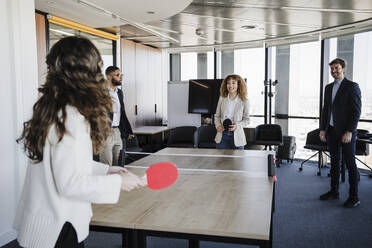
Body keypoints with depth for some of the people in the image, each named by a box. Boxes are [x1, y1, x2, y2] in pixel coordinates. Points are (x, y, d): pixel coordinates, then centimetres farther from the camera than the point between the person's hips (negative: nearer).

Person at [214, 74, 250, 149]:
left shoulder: (244, 101, -1)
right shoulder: (222, 99, 6)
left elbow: (247, 120, 4)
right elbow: (217, 116, 13)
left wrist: (237, 125, -14)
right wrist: (218, 125, -6)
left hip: (237, 136, -1)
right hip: (222, 134, 2)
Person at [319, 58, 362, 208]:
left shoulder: (352, 86, -6)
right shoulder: (328, 88, 14)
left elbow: (356, 111, -11)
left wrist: (349, 132, -16)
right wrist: (322, 129, 9)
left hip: (346, 132, -6)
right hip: (332, 131, 6)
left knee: (350, 164, -1)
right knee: (334, 162, 12)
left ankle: (354, 197, 6)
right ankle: (334, 191, 22)